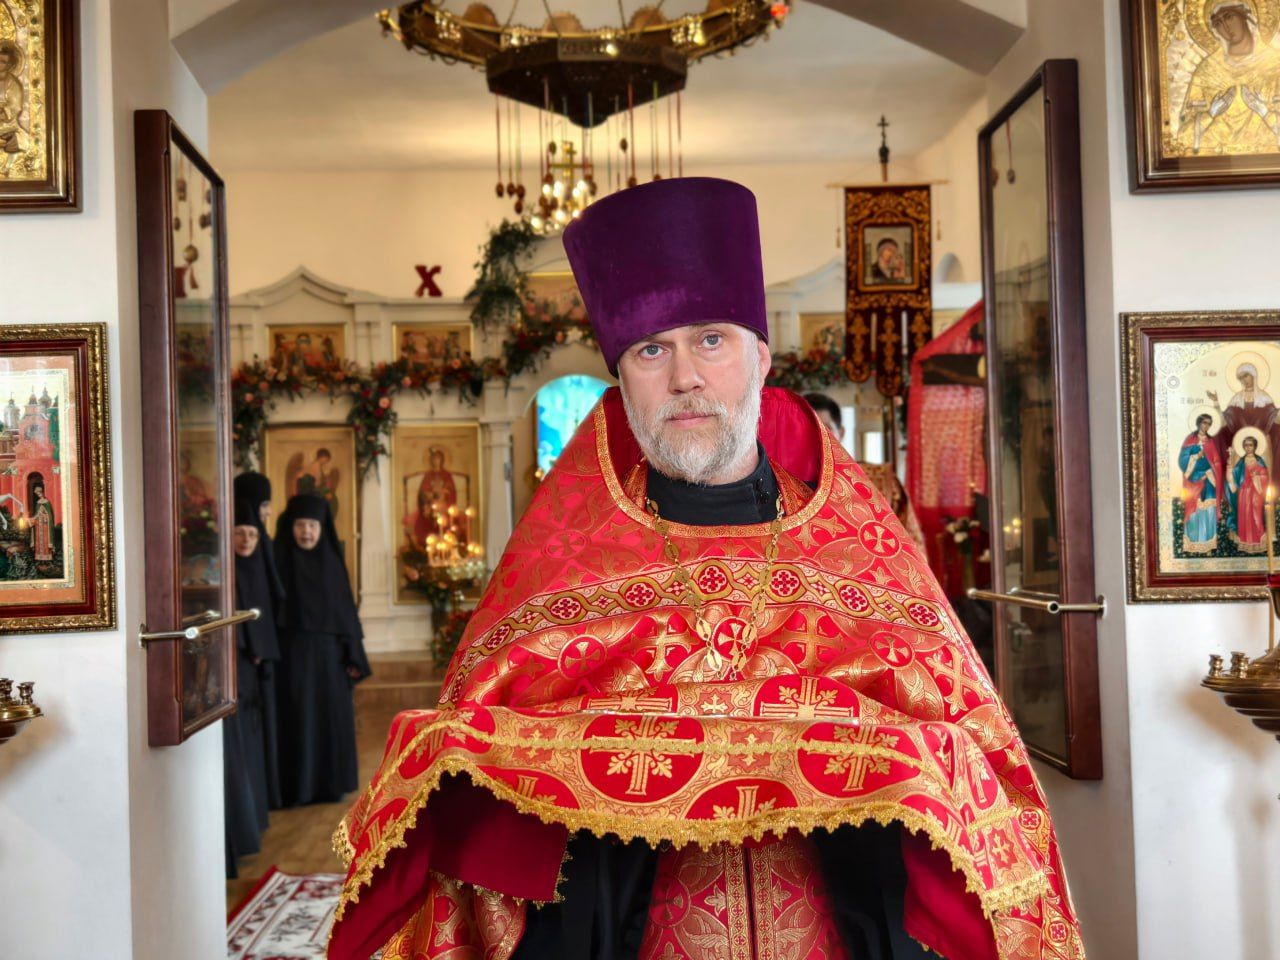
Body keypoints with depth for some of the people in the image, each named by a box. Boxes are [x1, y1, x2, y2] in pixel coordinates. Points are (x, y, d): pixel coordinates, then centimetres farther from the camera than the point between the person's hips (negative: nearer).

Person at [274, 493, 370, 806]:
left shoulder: (332, 561, 7)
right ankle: (296, 788, 4)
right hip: (293, 652, -3)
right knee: (297, 718, -4)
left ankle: (329, 783, 17)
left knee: (332, 717, 6)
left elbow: (345, 610, 8)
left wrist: (353, 656, 4)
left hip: (328, 651, 4)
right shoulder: (280, 561, -2)